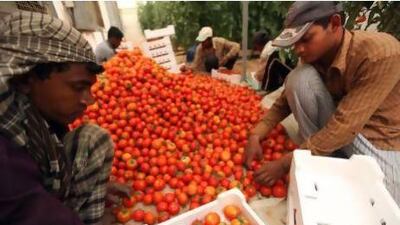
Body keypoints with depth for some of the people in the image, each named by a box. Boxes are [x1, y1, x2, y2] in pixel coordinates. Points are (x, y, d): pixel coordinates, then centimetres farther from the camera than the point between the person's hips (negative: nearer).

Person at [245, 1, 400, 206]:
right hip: (337, 123, 5)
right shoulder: (313, 54, -10)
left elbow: (345, 126, -31)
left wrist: (285, 164, -28)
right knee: (299, 78, -22)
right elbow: (286, 99, -2)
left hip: (380, 140, -4)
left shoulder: (381, 54, -29)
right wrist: (256, 136, -15)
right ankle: (319, 160, -6)